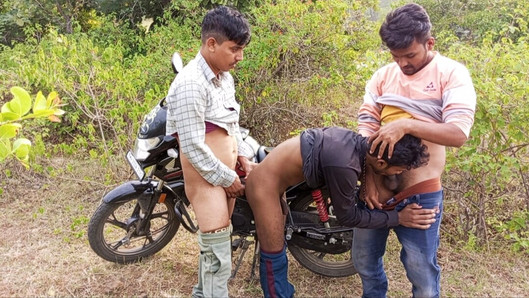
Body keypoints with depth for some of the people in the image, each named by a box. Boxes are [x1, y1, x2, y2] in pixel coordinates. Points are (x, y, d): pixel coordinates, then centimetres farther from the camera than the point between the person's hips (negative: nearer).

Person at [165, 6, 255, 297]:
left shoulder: (224, 77, 8)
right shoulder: (190, 84, -21)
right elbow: (192, 146, -22)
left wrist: (244, 157, 7)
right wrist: (227, 178, -15)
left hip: (226, 172, 9)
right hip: (206, 177, -9)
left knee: (214, 243, 22)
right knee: (219, 255, -4)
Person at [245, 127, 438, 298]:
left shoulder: (358, 142, -8)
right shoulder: (344, 166, -33)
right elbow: (347, 217, -16)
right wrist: (398, 218, -14)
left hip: (271, 177, 9)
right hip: (265, 183, -9)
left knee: (276, 250, 24)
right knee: (274, 259, 2)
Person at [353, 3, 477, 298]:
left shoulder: (452, 73, -5)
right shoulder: (384, 75, 6)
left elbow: (458, 133, -16)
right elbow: (366, 126, 0)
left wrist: (406, 124, -28)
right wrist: (369, 178, -11)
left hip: (420, 192, -4)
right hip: (377, 186, 4)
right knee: (364, 262, 19)